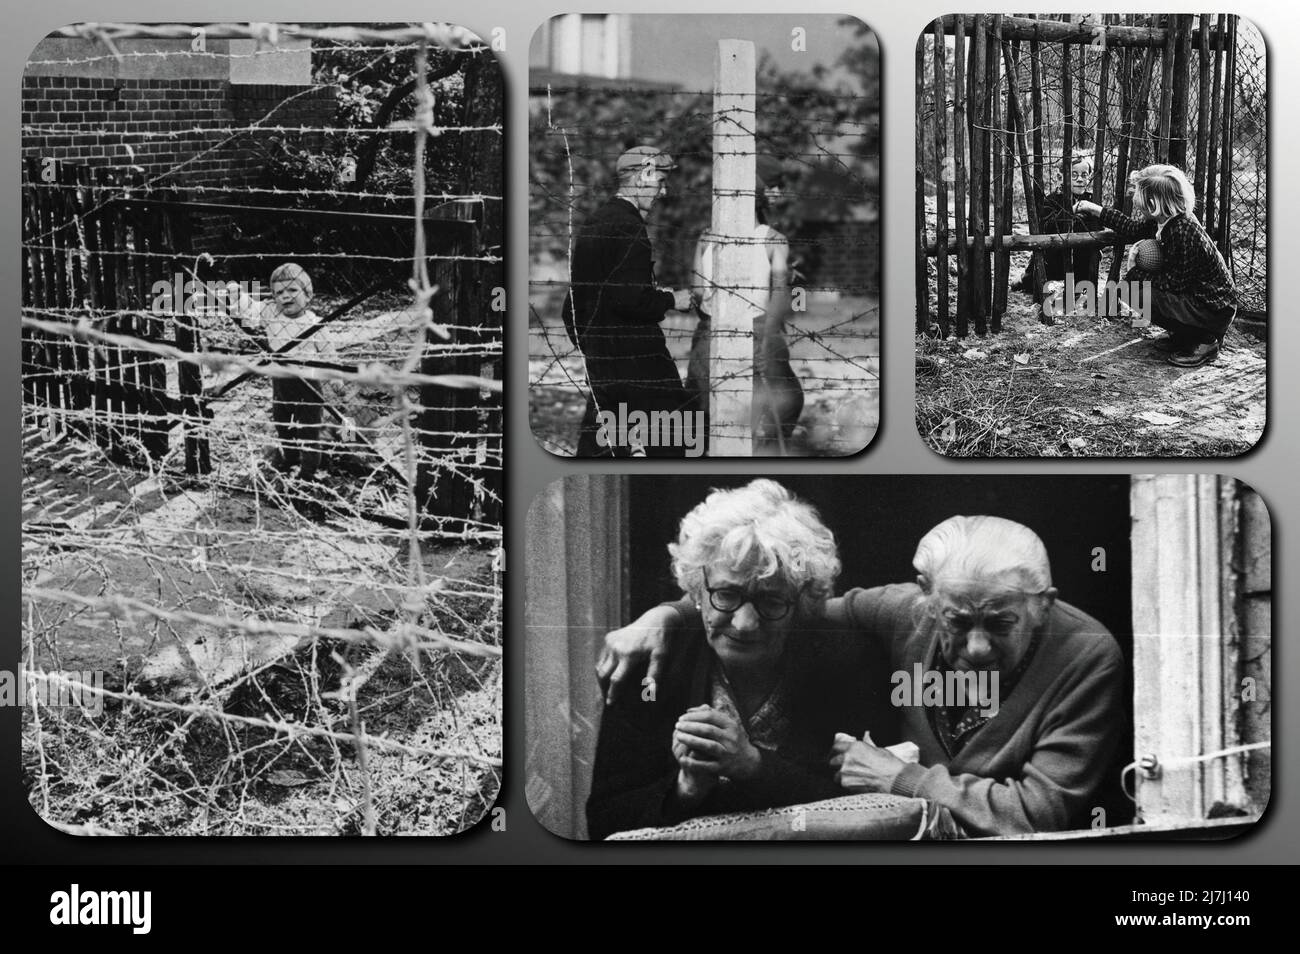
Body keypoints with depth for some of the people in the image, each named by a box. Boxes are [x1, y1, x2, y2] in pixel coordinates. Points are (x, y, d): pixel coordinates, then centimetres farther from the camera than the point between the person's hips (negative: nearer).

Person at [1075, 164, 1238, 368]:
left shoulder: (1184, 232, -29)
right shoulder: (1168, 220, -3)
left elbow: (1176, 283, -25)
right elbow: (1133, 227, 16)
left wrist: (1137, 274, -16)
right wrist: (1095, 210, 17)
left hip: (1216, 310, -9)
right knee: (1136, 278, 9)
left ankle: (1204, 342, -8)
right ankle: (1182, 336, 17)